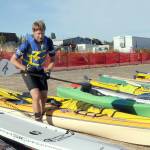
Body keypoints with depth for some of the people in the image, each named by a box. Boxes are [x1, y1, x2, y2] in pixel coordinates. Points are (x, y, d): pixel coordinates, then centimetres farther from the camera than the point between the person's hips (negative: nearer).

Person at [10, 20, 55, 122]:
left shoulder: (48, 42, -9)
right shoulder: (27, 43, -21)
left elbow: (53, 59, 3)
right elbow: (13, 60, -15)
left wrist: (48, 70, -13)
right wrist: (26, 68, -26)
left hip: (40, 72, 5)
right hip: (28, 73, -5)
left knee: (44, 97, 6)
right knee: (36, 95, -21)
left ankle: (41, 117, 28)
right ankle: (38, 120, -11)